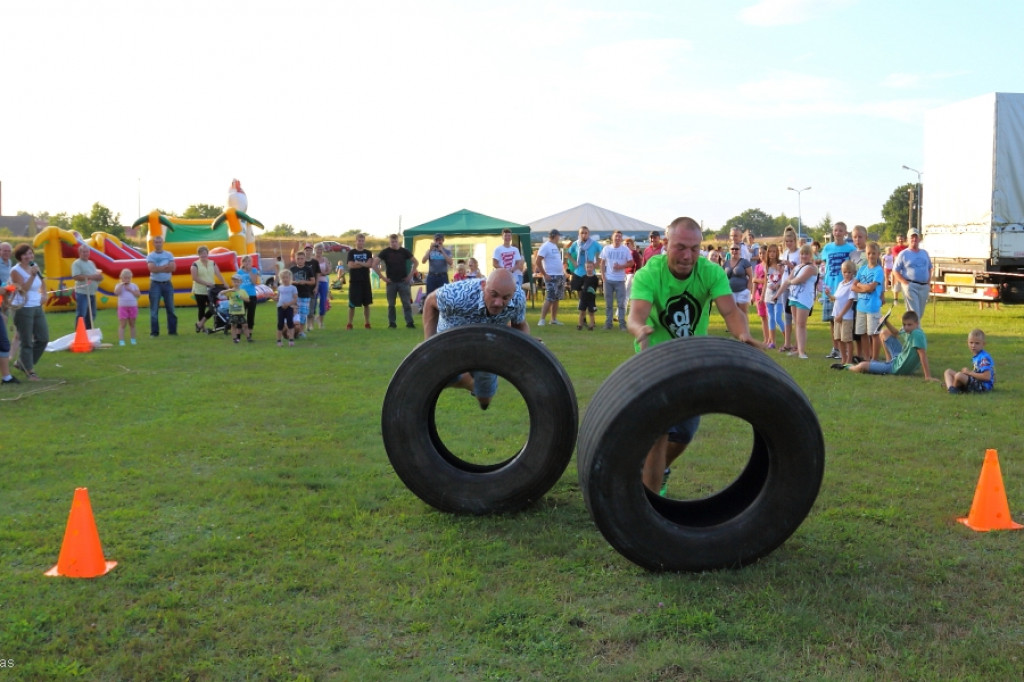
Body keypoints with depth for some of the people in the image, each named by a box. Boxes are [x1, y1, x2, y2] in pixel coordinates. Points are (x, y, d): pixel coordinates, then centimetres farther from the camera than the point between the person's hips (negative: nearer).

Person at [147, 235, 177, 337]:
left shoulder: (169, 255, 5)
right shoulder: (150, 256, -2)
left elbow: (172, 268, -7)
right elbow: (152, 269, -18)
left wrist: (159, 268, -15)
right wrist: (166, 266, -14)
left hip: (167, 284, 2)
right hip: (155, 284, -2)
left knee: (170, 308, 5)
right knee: (154, 309, -1)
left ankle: (172, 330, 12)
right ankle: (154, 332, 4)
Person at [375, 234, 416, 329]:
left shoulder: (404, 251, 3)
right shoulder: (385, 252, -1)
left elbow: (415, 262, 12)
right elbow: (374, 265, -4)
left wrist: (410, 275, 2)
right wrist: (382, 277, -9)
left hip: (403, 281, 1)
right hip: (391, 282, -1)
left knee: (407, 303, -2)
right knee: (391, 304, 5)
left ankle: (409, 322, 0)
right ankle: (391, 323, 12)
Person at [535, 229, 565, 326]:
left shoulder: (555, 246, 16)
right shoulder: (545, 246, -11)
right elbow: (538, 261, -17)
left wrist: (563, 272, 13)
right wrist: (544, 274, -17)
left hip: (560, 276, 9)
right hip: (551, 277, -9)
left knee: (556, 299, 11)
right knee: (549, 299, -12)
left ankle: (554, 319, 17)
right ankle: (542, 319, -9)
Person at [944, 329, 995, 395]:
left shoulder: (984, 358, -19)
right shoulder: (975, 356, 10)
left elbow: (987, 376, -24)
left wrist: (970, 373, -16)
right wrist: (967, 371, 2)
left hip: (983, 386, -10)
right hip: (976, 382, 10)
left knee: (959, 375, -32)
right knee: (948, 372, 10)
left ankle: (954, 389, -2)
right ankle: (950, 388, -15)